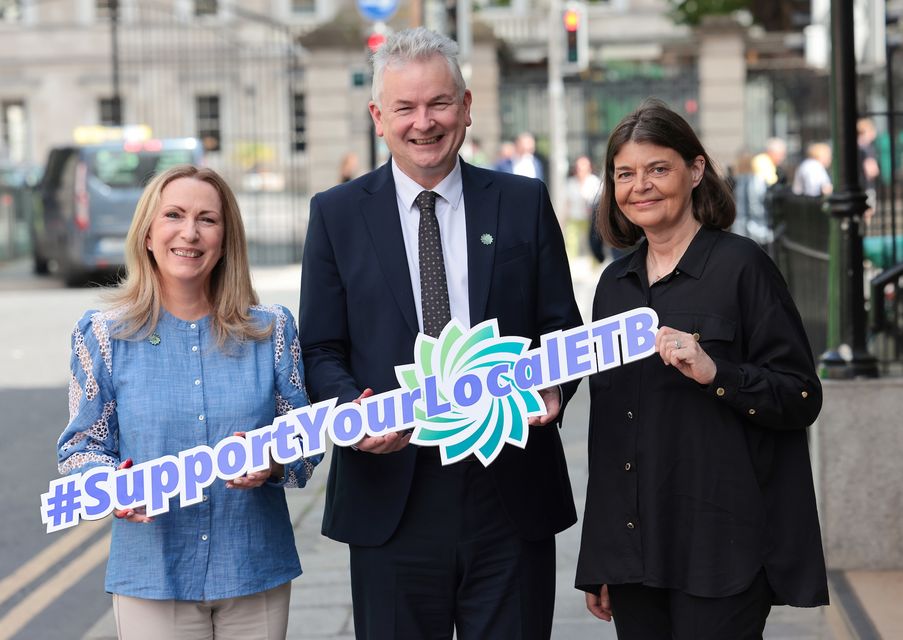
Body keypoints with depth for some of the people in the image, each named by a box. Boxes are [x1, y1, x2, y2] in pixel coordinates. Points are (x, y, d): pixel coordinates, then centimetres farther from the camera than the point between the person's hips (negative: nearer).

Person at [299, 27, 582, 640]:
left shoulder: (524, 203, 6)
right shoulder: (337, 214, 4)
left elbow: (562, 330, 8)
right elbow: (321, 352, 4)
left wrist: (553, 388, -14)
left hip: (511, 494, 1)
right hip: (393, 494, 0)